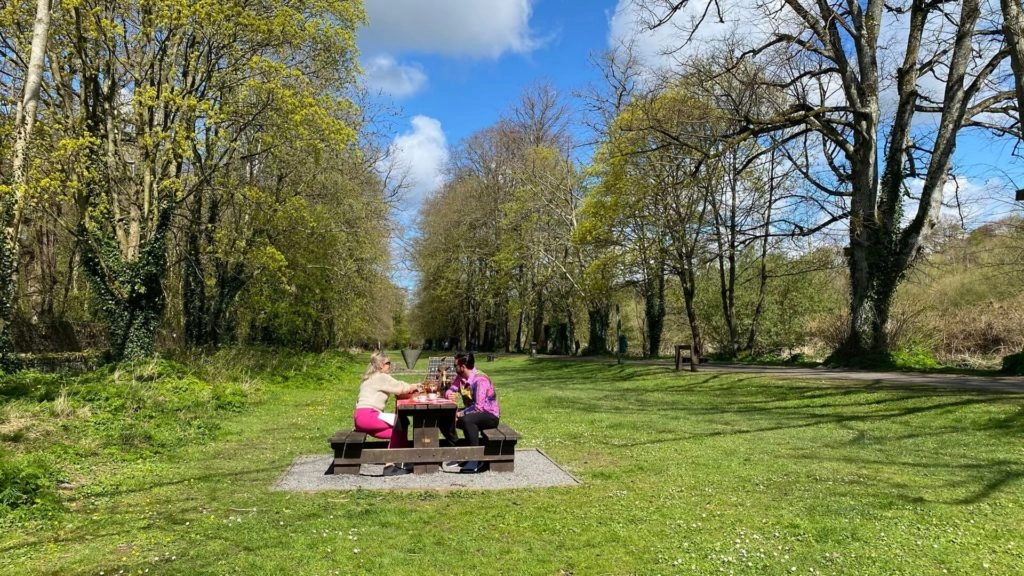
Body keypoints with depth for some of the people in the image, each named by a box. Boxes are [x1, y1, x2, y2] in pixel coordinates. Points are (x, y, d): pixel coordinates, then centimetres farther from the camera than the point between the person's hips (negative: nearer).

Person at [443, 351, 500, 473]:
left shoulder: (480, 380, -25)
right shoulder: (460, 377, 1)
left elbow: (478, 407, -30)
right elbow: (450, 390, 8)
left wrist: (460, 414, -24)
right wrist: (449, 394, -16)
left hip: (490, 415, -9)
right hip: (471, 412, 9)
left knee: (467, 420, -37)